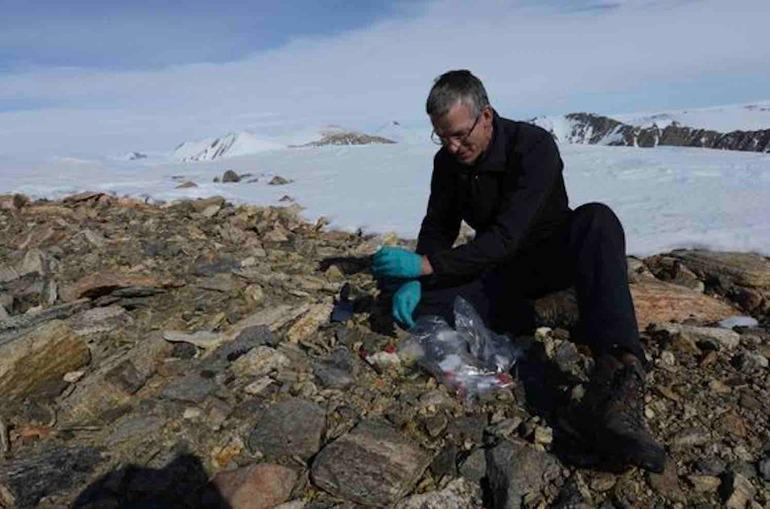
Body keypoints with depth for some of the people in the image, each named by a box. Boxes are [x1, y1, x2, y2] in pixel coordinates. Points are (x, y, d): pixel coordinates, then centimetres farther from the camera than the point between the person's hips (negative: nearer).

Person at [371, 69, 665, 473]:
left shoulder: (533, 146, -22)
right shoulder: (447, 162, -5)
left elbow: (507, 237, -31)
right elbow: (437, 230, -1)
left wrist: (425, 265, -35)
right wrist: (413, 280, -20)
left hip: (551, 258, -3)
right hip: (498, 270, 4)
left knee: (597, 219, -38)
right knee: (418, 305, -21)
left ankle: (616, 375, -55)